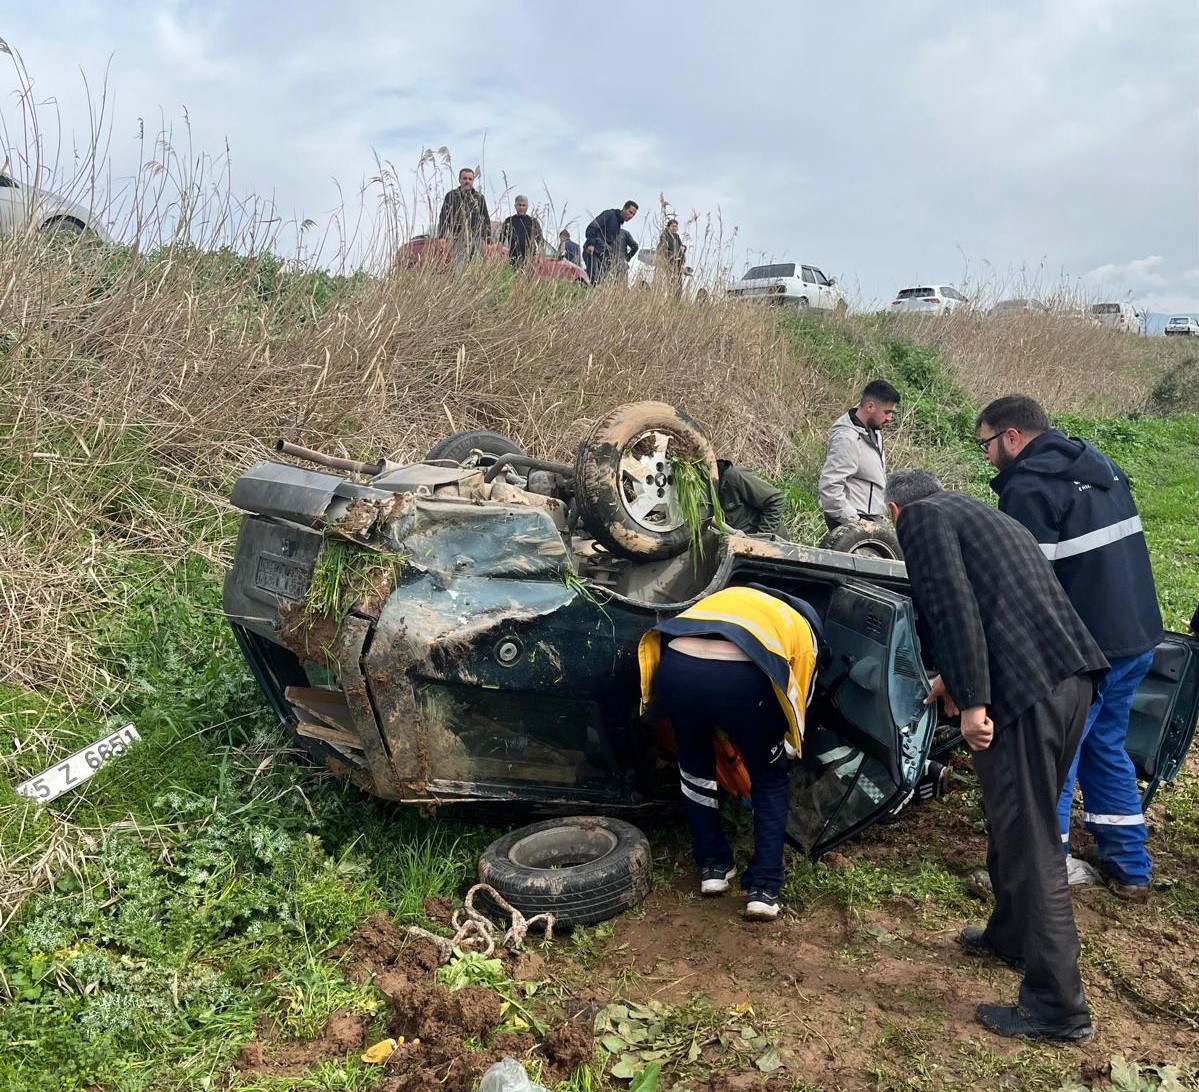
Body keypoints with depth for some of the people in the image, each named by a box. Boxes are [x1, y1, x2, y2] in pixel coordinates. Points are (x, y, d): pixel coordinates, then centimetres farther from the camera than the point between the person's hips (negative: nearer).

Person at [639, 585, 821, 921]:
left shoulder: (727, 597, 43)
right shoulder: (802, 627, 32)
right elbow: (797, 701, 31)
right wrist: (784, 755, 49)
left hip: (675, 668, 3)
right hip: (741, 677, -3)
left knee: (694, 765, 33)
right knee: (769, 780, 26)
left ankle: (713, 866, 37)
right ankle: (764, 888, 22)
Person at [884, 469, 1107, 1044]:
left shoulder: (922, 518, 1)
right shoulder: (982, 515, 27)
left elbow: (954, 607, -14)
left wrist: (971, 700, -15)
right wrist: (955, 678, 43)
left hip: (1024, 690, -9)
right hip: (1072, 674, 9)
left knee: (1029, 844, 0)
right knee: (1020, 823, 24)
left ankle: (1056, 1006, 10)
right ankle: (1010, 936, 42)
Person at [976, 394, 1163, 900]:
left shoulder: (1029, 488, -16)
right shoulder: (1099, 465, 12)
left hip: (1084, 647, -9)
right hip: (1138, 636, 9)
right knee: (1106, 745, 20)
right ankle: (1129, 867, 28)